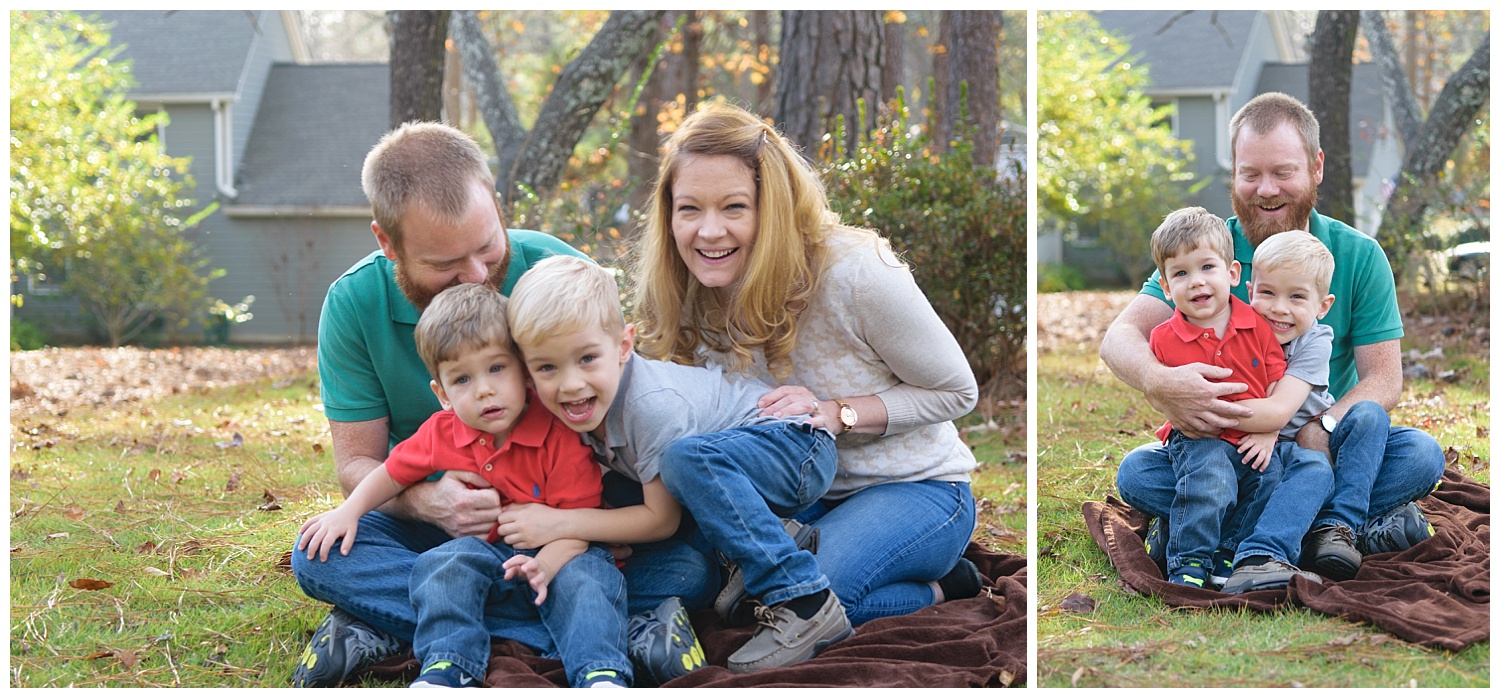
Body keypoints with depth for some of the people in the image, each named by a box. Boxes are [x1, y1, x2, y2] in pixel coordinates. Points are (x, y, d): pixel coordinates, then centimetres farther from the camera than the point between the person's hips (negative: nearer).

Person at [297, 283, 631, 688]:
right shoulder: (442, 434, -2)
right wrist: (349, 511, 0)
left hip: (556, 554, -3)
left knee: (584, 576, -34)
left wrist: (544, 566, -39)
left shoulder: (560, 436, -16)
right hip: (486, 552, 4)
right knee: (446, 562, -26)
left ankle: (601, 674, -46)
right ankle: (447, 668, -33)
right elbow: (393, 473, 16)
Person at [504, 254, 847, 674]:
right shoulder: (588, 407, -9)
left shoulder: (653, 405, -30)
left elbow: (662, 520, -22)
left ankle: (806, 606, -33)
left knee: (688, 457, -37)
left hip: (799, 447, -9)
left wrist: (561, 523, -21)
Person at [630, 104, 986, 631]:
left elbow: (957, 391, -11)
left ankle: (936, 590, -7)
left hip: (916, 489, -4)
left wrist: (837, 412, -25)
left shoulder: (854, 272, -22)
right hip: (805, 498, 4)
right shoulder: (688, 298, -7)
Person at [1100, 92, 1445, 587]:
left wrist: (1321, 429, -27)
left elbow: (1383, 378, -5)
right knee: (1136, 473, -29)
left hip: (1328, 449, 0)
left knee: (1419, 455, -26)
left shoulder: (1359, 257, 0)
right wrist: (1159, 383, -40)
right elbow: (1119, 338, -14)